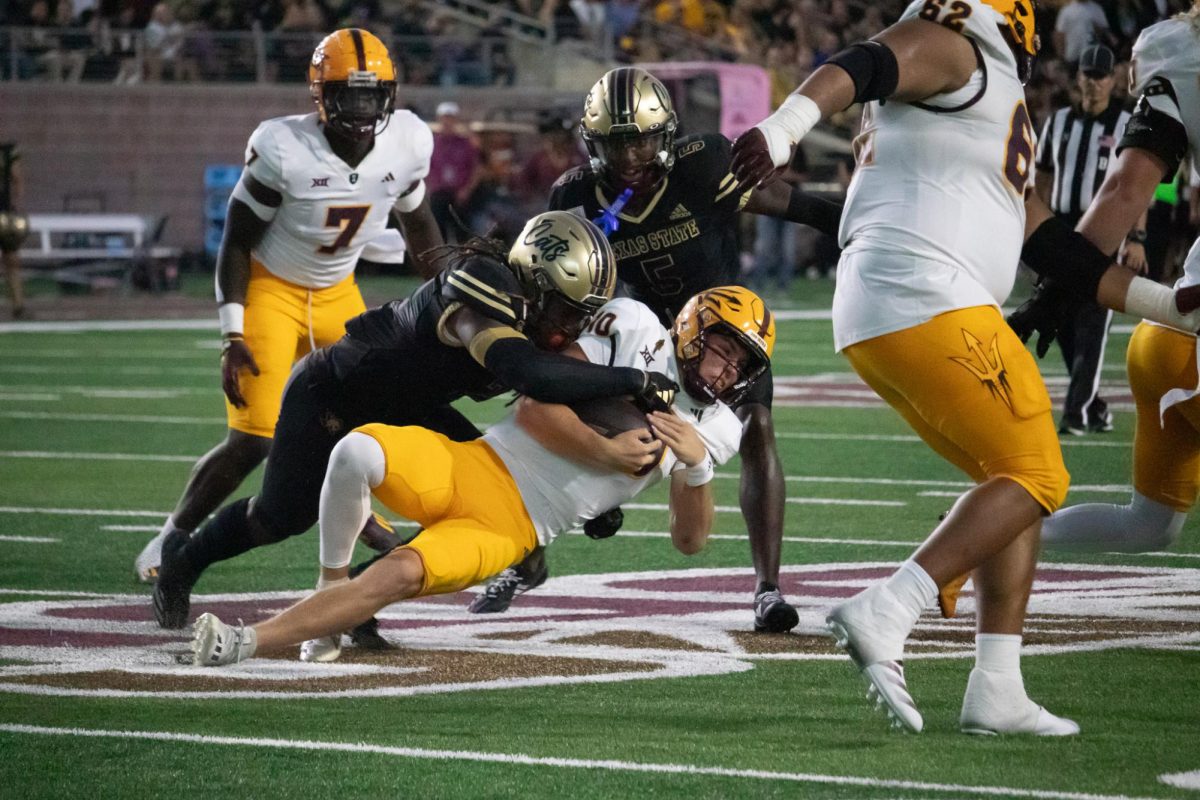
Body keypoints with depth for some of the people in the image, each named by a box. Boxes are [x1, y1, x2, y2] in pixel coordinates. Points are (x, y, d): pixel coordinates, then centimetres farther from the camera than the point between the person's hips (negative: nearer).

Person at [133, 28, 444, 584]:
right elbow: (237, 242, -17)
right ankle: (171, 540, 5)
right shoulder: (283, 149, -27)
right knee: (253, 442, -13)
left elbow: (418, 225, 7)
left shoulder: (406, 145, -13)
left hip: (336, 294, 5)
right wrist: (232, 338, -21)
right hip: (268, 291, -5)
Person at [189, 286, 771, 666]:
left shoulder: (713, 430, 13)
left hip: (512, 529, 1)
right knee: (358, 451, -31)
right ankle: (330, 586, -6)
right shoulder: (636, 327, 3)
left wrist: (697, 464, -8)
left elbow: (689, 540, 9)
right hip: (472, 466, -1)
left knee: (401, 575, -29)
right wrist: (606, 453, -13)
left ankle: (245, 643, -27)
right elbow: (537, 409, -2)